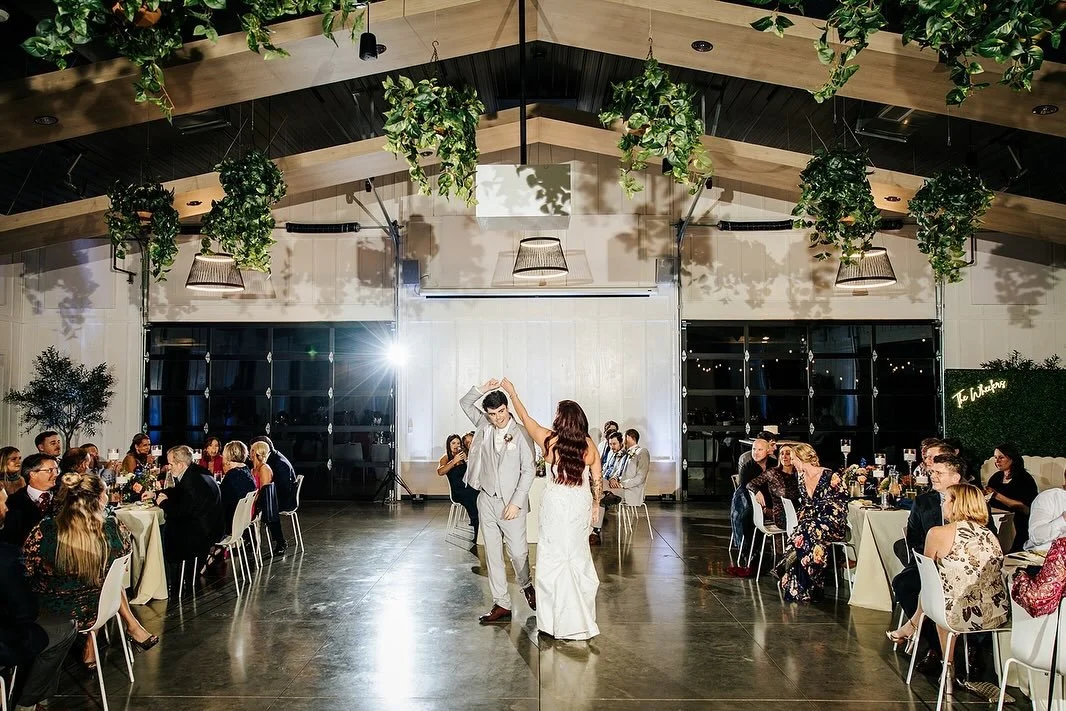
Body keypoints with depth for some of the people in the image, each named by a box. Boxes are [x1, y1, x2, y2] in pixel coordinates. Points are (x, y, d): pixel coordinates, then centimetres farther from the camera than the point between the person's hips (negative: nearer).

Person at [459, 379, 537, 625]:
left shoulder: (521, 434, -8)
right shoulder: (485, 426, 5)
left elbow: (528, 470, -8)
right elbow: (465, 403, 16)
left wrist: (516, 503, -14)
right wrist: (483, 389, -3)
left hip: (511, 503, -4)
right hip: (486, 500, 4)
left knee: (518, 552, -1)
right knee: (492, 555, 6)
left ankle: (526, 585, 30)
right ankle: (501, 605, 12)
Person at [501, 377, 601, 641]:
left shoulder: (549, 441, -12)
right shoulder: (590, 446, -5)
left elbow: (525, 418, 1)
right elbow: (598, 480, 1)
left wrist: (512, 393, 14)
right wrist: (596, 505, 18)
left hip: (556, 505, -3)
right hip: (581, 504, 4)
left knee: (554, 558, 7)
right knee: (578, 555, 16)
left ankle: (560, 620, 12)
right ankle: (581, 616, 26)